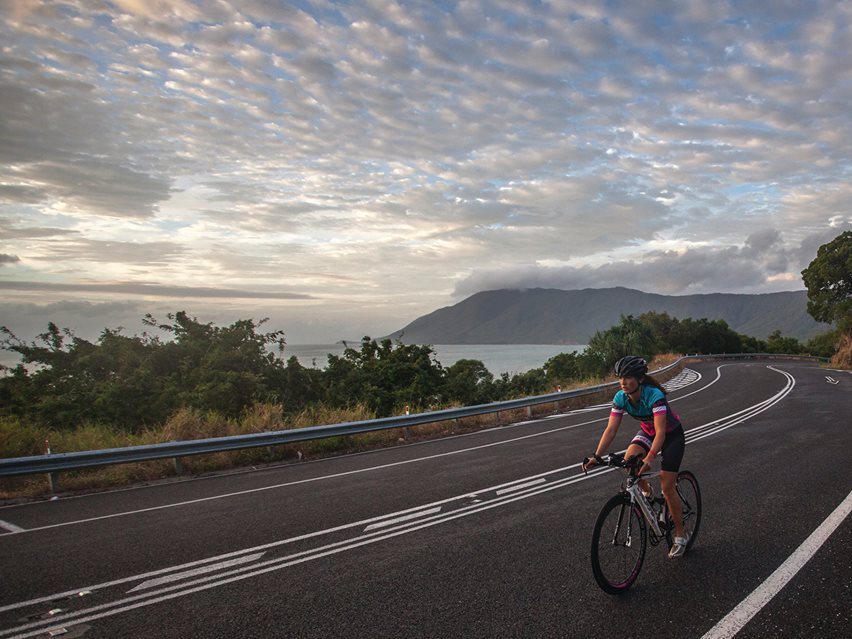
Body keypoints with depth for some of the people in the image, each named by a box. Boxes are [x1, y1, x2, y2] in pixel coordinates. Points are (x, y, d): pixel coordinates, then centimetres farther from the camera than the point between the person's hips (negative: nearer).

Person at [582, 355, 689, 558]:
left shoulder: (655, 395, -36)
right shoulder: (621, 398, -20)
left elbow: (661, 432, -42)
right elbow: (610, 429, -21)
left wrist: (650, 458, -57)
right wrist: (596, 456, -31)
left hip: (672, 435, -5)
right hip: (648, 432, 5)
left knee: (667, 487, -9)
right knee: (629, 458, -25)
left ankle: (680, 536, 10)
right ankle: (646, 491, 6)